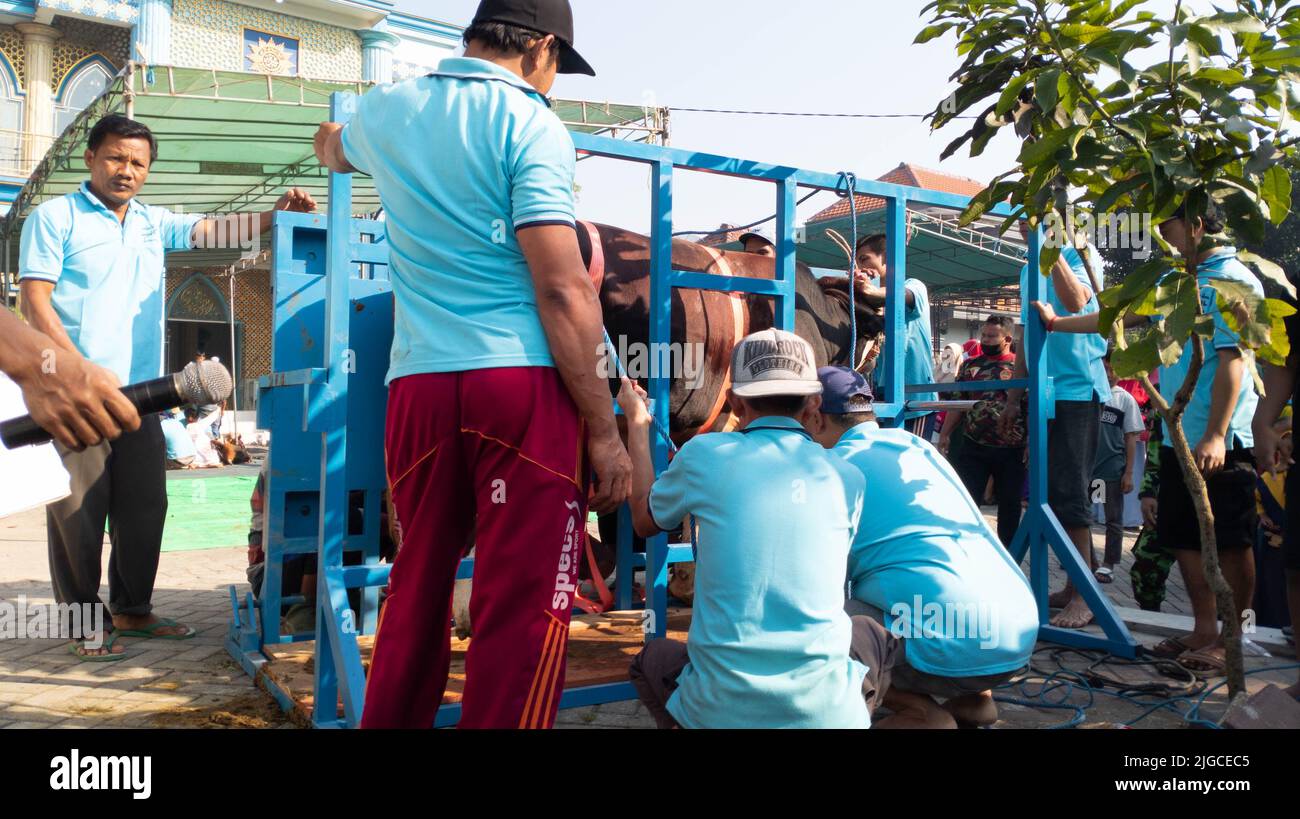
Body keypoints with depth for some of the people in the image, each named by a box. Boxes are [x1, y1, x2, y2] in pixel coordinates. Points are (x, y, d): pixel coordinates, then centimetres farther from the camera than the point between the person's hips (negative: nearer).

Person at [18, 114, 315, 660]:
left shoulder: (153, 223, 16)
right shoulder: (55, 218, -1)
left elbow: (212, 230, 13)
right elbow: (34, 301, -7)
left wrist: (275, 216, -6)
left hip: (139, 394, 6)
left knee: (144, 507, 8)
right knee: (79, 509, -1)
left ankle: (132, 610, 21)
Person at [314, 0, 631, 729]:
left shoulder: (388, 109, 16)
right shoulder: (530, 124, -3)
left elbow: (331, 149, 41)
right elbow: (563, 291, -11)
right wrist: (604, 431, -8)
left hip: (417, 384, 6)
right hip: (522, 382, -6)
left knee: (417, 588, 19)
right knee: (524, 605, -1)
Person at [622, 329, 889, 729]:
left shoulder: (704, 456, -3)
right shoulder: (847, 479, 3)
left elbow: (645, 521, 17)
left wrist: (637, 424, 30)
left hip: (720, 711, -1)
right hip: (827, 711, 2)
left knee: (651, 658, 32)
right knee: (875, 637, 33)